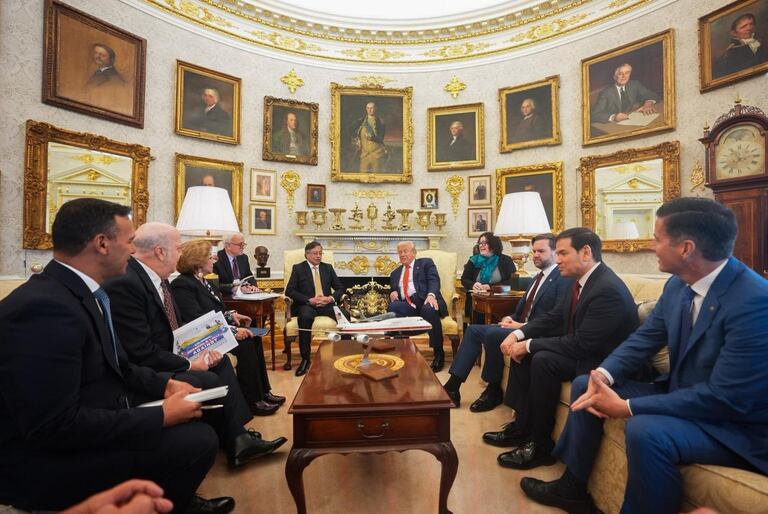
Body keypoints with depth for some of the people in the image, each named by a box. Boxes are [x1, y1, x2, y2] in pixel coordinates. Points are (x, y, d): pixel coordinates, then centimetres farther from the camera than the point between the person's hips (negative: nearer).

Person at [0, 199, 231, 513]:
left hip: (89, 419, 9)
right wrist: (161, 416, -23)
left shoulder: (82, 291, 2)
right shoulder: (45, 307, -28)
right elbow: (55, 426, -29)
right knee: (198, 440, -17)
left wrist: (165, 384, -2)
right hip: (47, 458, -9)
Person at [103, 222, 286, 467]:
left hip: (166, 357, 10)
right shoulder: (124, 284, -25)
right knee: (209, 380, -19)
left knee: (221, 361, 4)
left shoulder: (158, 278, 3)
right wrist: (189, 365, -16)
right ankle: (234, 442, 7)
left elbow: (175, 328, 8)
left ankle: (237, 438, 4)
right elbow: (141, 354, -26)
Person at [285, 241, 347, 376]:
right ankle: (305, 359, -23)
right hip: (306, 305, -2)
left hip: (326, 304, 2)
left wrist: (331, 298, -10)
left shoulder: (328, 268, 17)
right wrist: (310, 300, -15)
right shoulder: (298, 268, 8)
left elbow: (340, 288, 12)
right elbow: (290, 291, -3)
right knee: (305, 317, -37)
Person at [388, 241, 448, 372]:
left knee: (429, 310, -37)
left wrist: (431, 295, -23)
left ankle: (439, 354, -19)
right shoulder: (395, 273, 29)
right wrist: (392, 293, 2)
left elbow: (434, 280, -2)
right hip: (407, 305, 3)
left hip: (425, 300, -3)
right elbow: (393, 291, 28)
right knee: (392, 307, -30)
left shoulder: (426, 263, 15)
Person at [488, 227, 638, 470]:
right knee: (520, 352, 0)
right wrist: (519, 334, -9)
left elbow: (582, 344, -29)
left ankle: (541, 445, -10)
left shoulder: (608, 289, -26)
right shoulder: (581, 280, 2)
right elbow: (553, 318, 6)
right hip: (581, 349, 9)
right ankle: (522, 425, 9)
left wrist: (529, 345, -23)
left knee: (543, 360, -29)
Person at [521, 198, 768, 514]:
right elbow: (645, 337, 2)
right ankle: (573, 486, 16)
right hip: (681, 393, 8)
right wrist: (604, 373, -16)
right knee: (585, 385, 4)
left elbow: (725, 399, -29)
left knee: (645, 430, -35)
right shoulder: (679, 284, -2)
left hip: (737, 423, -8)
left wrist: (627, 407, -26)